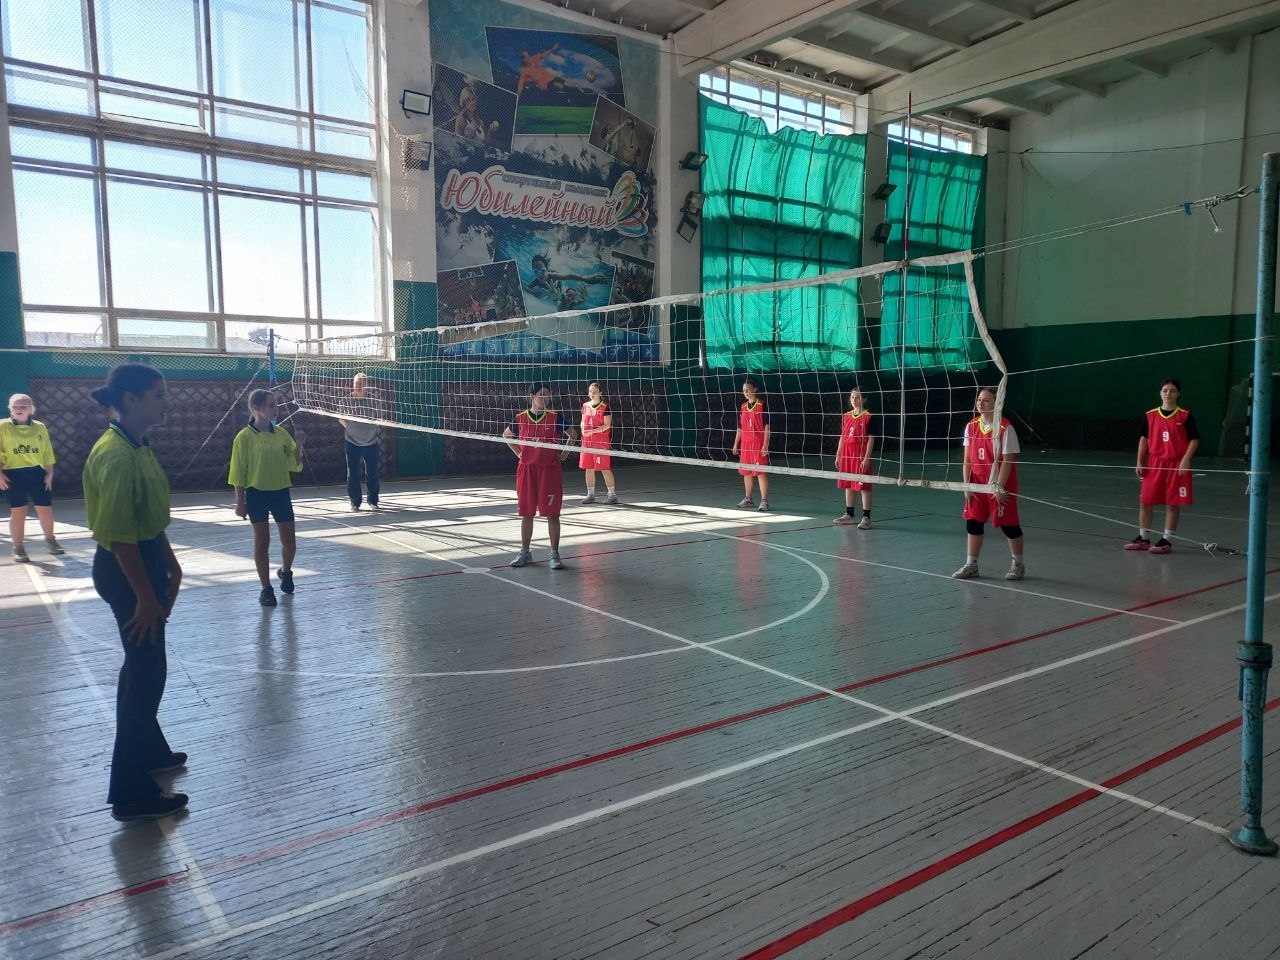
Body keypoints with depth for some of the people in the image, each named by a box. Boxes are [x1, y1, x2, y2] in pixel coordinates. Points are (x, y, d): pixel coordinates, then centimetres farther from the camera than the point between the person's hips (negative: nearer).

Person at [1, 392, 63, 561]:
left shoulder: (40, 427, 6)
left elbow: (47, 452, 8)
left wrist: (49, 473, 2)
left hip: (37, 473, 2)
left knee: (45, 509, 5)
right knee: (17, 511, 2)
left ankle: (50, 540, 27)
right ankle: (18, 548, 12)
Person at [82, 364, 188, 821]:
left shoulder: (138, 447, 8)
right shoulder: (117, 456, -23)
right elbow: (120, 535, -24)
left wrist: (170, 564, 19)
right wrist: (144, 595, -21)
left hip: (145, 559, 10)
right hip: (125, 568, -10)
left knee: (143, 664, 22)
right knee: (148, 668, -3)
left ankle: (148, 749, 40)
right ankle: (131, 793, 6)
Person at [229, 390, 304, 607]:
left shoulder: (281, 433, 3)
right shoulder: (244, 438, -9)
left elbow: (295, 463, 8)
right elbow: (239, 473, -6)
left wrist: (299, 444, -9)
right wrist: (240, 502, -7)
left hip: (281, 493, 4)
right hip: (257, 494, -4)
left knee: (289, 541, 7)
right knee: (262, 542, 5)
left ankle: (286, 571, 37)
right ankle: (266, 588, 16)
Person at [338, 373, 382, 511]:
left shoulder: (373, 399, -4)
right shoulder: (347, 400, -4)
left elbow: (379, 418, 7)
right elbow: (340, 418, 9)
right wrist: (351, 427, -2)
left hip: (371, 442, 0)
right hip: (352, 442, 0)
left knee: (372, 473, 3)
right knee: (352, 473, 3)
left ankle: (373, 500, 18)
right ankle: (355, 502, 15)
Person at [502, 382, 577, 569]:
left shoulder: (555, 417, -2)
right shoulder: (521, 418, 2)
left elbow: (573, 434, 10)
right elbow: (506, 435, 20)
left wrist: (565, 454, 0)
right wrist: (518, 452, 8)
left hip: (550, 469, -2)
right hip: (526, 470, 2)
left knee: (552, 514, -2)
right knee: (526, 514, 8)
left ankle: (554, 554, 7)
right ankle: (524, 552, 21)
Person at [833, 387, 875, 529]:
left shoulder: (868, 417, -6)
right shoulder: (846, 416, 11)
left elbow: (871, 439, -9)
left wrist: (866, 458, -15)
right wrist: (838, 455, 13)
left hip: (861, 455, -6)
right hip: (846, 454, 7)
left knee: (864, 486, -4)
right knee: (847, 485, 12)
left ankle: (866, 518, 0)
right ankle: (849, 515, 24)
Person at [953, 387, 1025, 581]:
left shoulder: (1005, 428, -14)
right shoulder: (971, 426, 3)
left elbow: (1007, 461, -15)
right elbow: (967, 459, 5)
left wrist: (999, 488, -17)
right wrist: (967, 485, 0)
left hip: (1000, 486, -5)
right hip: (977, 484, 5)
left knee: (1008, 525, 3)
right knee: (973, 523, 5)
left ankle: (1018, 565, 19)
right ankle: (971, 565, 15)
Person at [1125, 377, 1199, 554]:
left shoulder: (1185, 416, -3)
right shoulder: (1150, 415, 5)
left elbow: (1194, 440, -2)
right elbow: (1144, 439, 9)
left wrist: (1185, 460, -14)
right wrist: (1140, 462, 4)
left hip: (1177, 465, -3)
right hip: (1154, 464, 3)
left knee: (1173, 504, 2)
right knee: (1145, 502, 5)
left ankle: (1166, 541, 11)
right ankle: (1143, 538, 17)